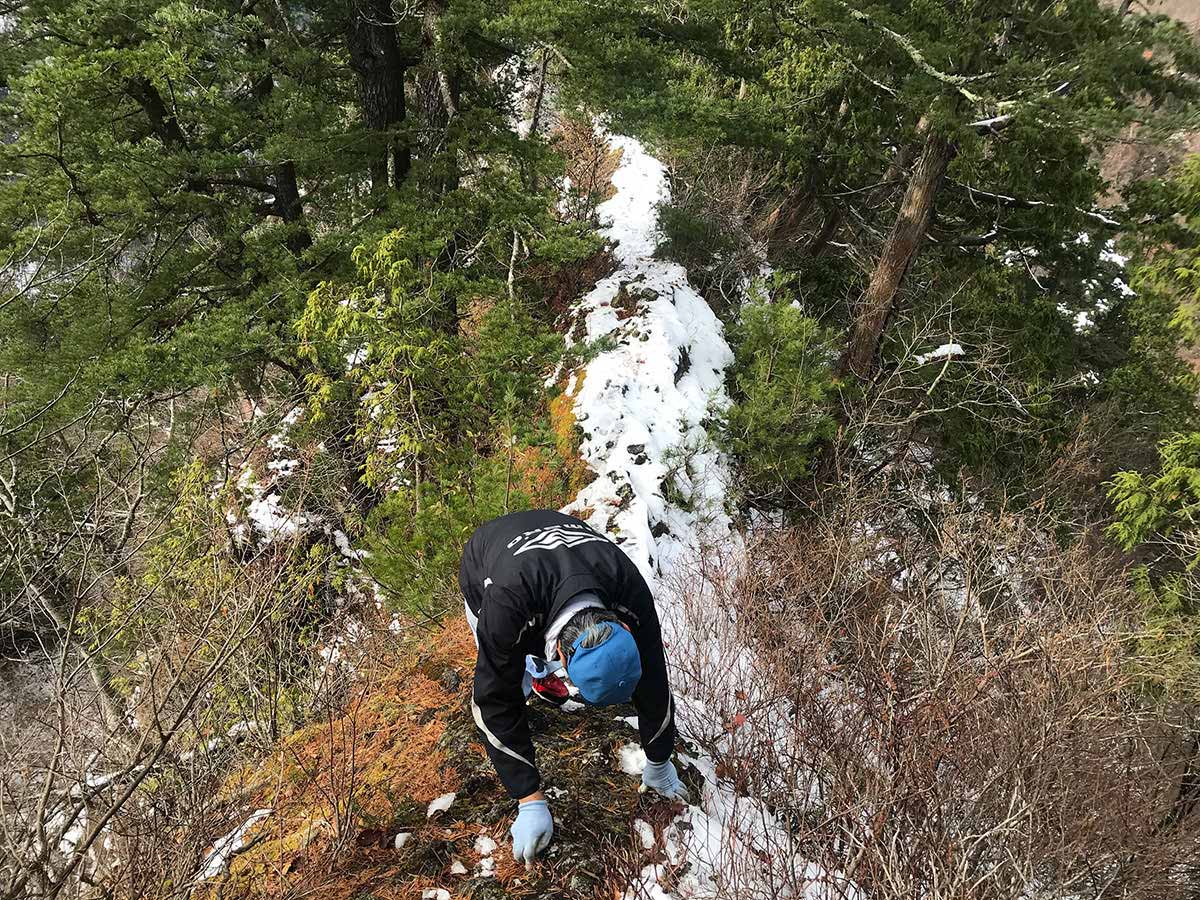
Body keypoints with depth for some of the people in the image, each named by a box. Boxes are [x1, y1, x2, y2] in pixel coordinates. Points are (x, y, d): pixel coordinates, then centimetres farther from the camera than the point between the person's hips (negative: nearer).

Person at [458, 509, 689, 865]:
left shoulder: (631, 595, -37)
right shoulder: (506, 603, -49)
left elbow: (653, 680, -21)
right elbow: (495, 703, -38)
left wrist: (658, 763, -6)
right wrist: (530, 801, -33)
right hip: (484, 567, -2)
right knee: (502, 680, -16)